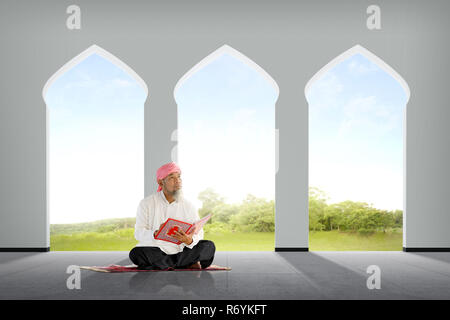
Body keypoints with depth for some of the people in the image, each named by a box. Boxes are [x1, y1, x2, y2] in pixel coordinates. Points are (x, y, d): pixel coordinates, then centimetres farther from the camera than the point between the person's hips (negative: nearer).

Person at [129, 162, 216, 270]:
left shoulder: (188, 206, 6)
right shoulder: (147, 203, 1)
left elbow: (198, 234, 0)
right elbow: (138, 233, -7)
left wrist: (190, 241, -24)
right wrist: (155, 234, -29)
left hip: (181, 252, 1)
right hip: (155, 252, -1)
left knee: (209, 246, -18)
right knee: (136, 253, -32)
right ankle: (187, 264, -25)